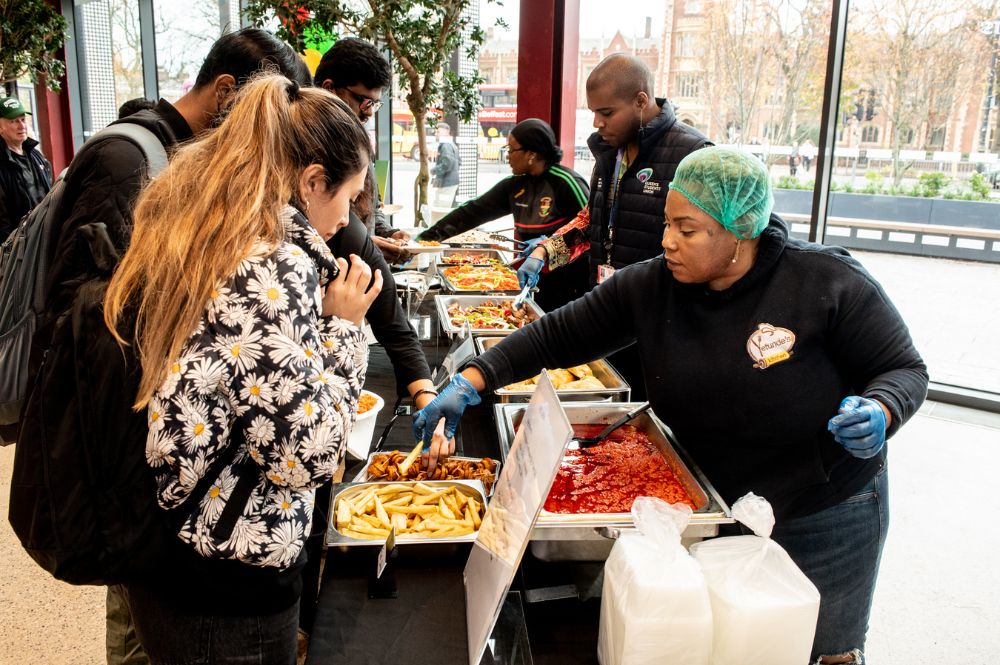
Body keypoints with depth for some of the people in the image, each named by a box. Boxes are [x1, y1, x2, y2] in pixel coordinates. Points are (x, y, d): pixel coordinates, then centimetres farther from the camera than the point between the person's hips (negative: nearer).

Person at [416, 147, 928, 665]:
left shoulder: (829, 283, -21)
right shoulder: (649, 287, -11)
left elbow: (905, 370, -11)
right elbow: (556, 336, -9)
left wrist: (878, 413, -33)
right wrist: (469, 384, -17)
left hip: (825, 524, -2)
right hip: (710, 509, 3)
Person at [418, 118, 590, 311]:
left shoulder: (566, 182, -14)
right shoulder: (515, 185, 6)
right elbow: (473, 211, 7)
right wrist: (428, 236, 5)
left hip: (567, 287, -6)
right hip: (530, 282, 6)